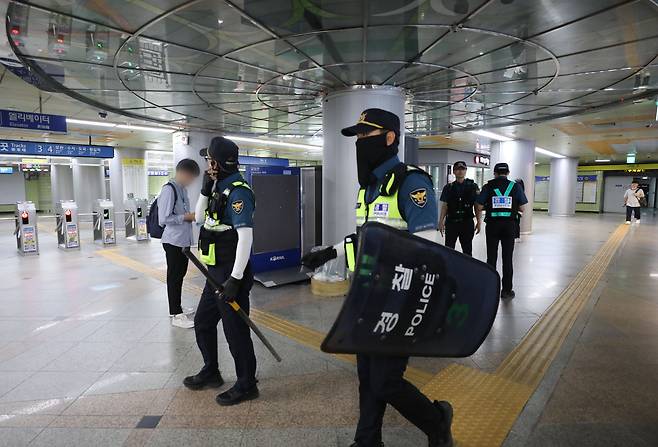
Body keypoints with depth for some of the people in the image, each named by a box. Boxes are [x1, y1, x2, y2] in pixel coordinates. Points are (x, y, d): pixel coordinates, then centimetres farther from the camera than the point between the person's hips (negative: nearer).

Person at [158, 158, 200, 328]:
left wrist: (191, 216, 2)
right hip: (173, 242, -8)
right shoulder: (169, 189, -16)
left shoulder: (183, 189, 10)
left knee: (180, 276, 18)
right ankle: (176, 315, 12)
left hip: (184, 241, 8)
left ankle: (177, 309, 33)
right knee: (174, 277, 2)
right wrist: (186, 217, -15)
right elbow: (163, 219, -20)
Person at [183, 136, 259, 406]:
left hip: (231, 275, -10)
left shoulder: (238, 192, -18)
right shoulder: (221, 188, 11)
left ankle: (246, 385, 22)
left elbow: (246, 236, -26)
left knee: (235, 330, 3)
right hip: (217, 273, 10)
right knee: (202, 322, 22)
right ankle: (211, 373, 42)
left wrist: (235, 279, -27)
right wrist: (206, 188, 3)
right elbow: (199, 218, 18)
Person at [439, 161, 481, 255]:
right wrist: (441, 221, -1)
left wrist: (478, 222, -4)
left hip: (467, 223, 0)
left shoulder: (473, 186, 3)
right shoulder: (448, 187, 5)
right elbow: (444, 206, 5)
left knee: (467, 250, 8)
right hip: (451, 222, 1)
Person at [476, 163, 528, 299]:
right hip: (509, 225, 0)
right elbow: (522, 208, 1)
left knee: (491, 258, 9)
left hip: (492, 224, 0)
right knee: (507, 258, 8)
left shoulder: (488, 186, -1)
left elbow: (480, 207, -4)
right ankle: (506, 290, 14)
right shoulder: (515, 186, 1)